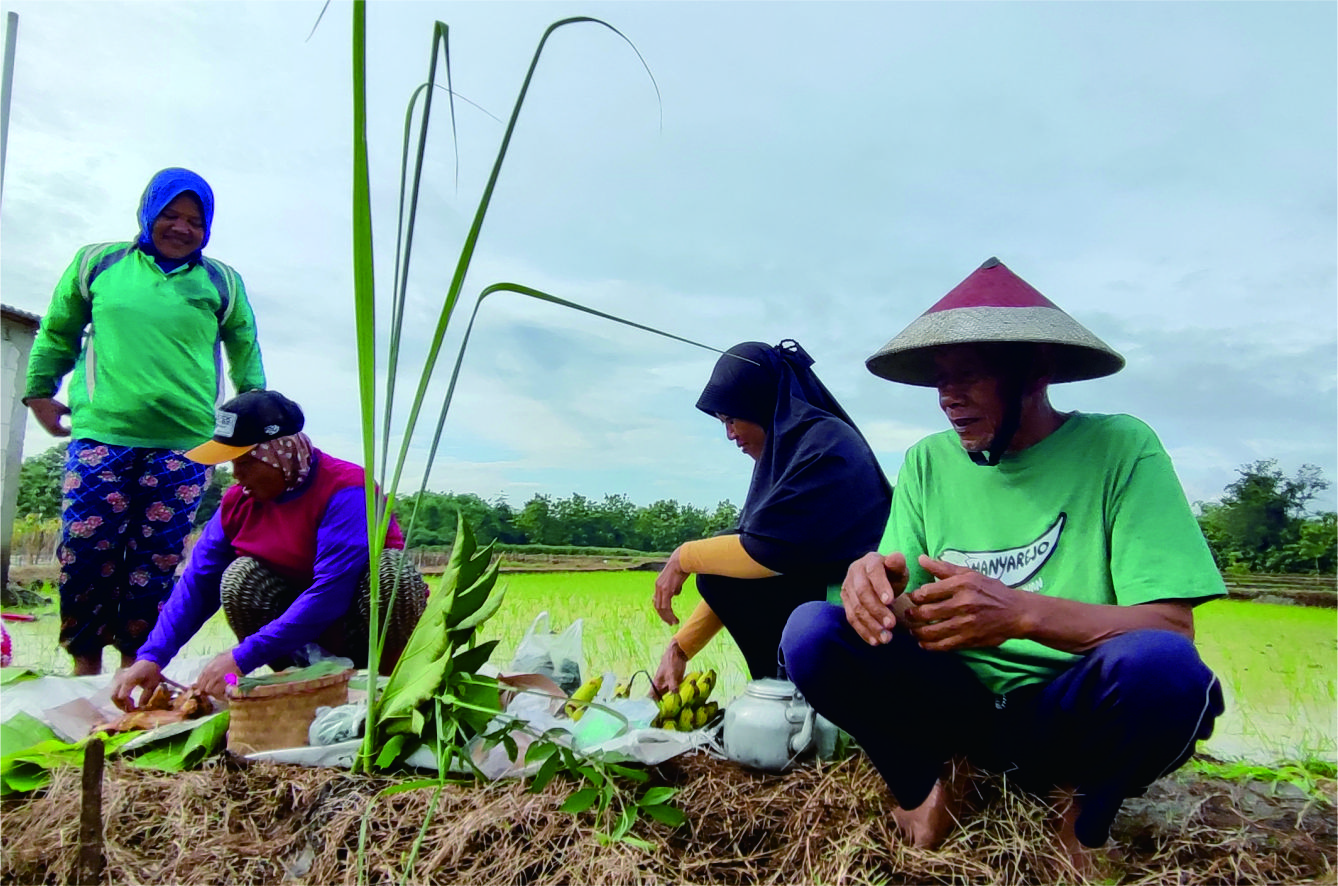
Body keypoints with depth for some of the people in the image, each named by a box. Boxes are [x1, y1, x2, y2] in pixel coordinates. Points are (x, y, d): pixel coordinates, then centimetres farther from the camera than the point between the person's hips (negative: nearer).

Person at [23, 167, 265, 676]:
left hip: (184, 443, 0)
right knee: (85, 551, -4)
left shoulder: (222, 283, 12)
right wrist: (39, 391, 17)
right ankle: (85, 664, 9)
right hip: (101, 434, 0)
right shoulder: (97, 263, 12)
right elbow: (56, 332, 22)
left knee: (156, 559, 1)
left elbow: (246, 353, 22)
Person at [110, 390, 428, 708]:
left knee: (393, 567, -34)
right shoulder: (238, 501, -3)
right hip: (317, 644, 5)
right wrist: (151, 658, -15)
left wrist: (243, 658, -30)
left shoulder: (345, 490, -25)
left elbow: (330, 594, -32)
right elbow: (197, 584, -2)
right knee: (240, 575, -17)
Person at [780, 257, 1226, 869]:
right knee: (813, 632, -22)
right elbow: (903, 610, -1)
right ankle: (930, 780, 3)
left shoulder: (1118, 448, -8)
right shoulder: (929, 463, 2)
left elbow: (1172, 625, -16)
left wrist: (1021, 612, -33)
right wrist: (877, 591, -27)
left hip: (1070, 720, -1)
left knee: (1161, 664, -34)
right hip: (956, 702, 2)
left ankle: (1084, 814, -1)